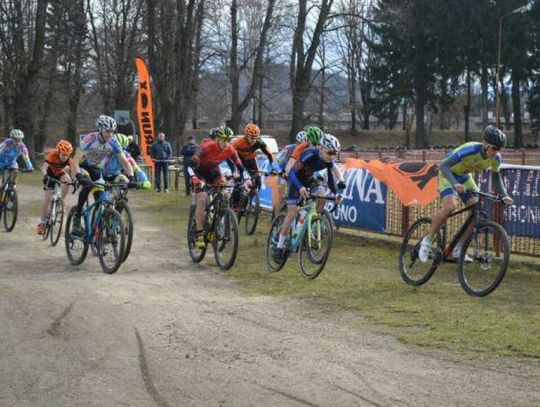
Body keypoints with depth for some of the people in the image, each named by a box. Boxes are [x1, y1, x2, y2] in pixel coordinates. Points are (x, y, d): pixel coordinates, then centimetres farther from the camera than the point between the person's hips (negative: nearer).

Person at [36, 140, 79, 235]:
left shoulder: (69, 159, -26)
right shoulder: (53, 154, -34)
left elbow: (74, 169, -37)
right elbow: (44, 167, -43)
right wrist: (46, 176, -62)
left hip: (60, 173, 3)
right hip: (50, 173, -3)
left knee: (67, 180, -31)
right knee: (48, 197, -10)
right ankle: (42, 222, -1)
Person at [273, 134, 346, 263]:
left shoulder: (329, 161, -18)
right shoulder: (310, 155, -35)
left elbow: (331, 179, -8)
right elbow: (292, 173, -39)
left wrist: (336, 193, -25)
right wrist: (300, 188, -54)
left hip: (309, 179, 5)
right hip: (296, 179, -5)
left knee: (322, 195, -23)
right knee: (292, 213, -11)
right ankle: (279, 247, -3)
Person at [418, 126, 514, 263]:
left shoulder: (496, 158, -17)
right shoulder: (470, 150, -36)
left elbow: (496, 177, 4)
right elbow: (444, 165, -39)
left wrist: (504, 195, -11)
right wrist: (455, 184, -54)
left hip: (465, 177, 6)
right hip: (449, 174, -6)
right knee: (450, 206, -30)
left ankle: (458, 249, -1)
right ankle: (427, 240, -14)